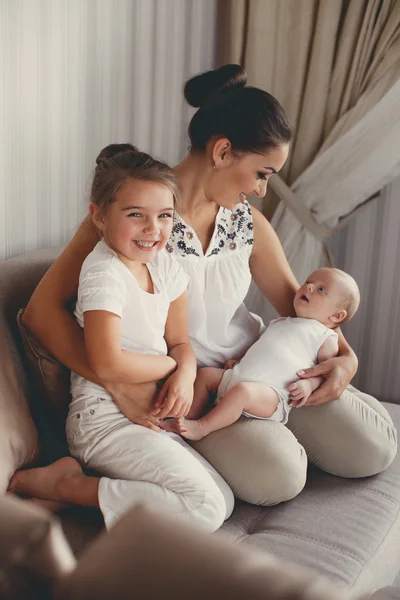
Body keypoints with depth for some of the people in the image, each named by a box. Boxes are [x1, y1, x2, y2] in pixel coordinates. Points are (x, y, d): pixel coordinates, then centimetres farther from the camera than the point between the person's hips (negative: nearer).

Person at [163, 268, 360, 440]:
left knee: (242, 391, -35)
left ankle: (201, 428, -26)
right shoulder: (280, 323, 27)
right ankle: (189, 419, 3)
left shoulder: (326, 338, 6)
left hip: (271, 392, -8)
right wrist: (238, 361, 19)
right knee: (205, 373, 6)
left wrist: (309, 384, -18)